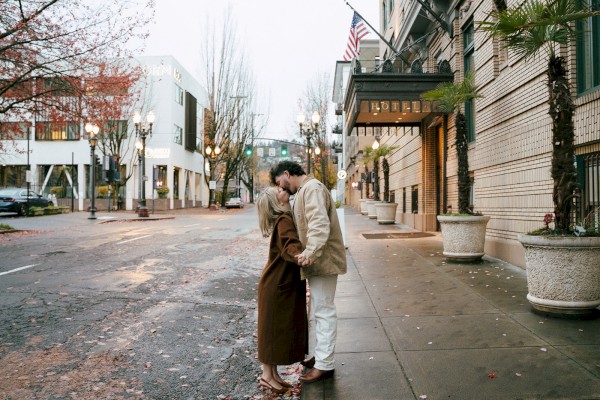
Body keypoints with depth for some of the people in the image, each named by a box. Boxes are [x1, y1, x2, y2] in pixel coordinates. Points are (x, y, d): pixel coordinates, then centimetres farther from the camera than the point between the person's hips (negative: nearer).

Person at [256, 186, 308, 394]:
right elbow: (290, 246, -37)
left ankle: (273, 373, 28)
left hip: (286, 283, 9)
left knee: (284, 328, 16)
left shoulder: (287, 218, 9)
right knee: (273, 328, 3)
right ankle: (267, 375, 17)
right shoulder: (284, 221, -20)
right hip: (276, 285, -9)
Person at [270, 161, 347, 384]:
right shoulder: (304, 190, 19)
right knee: (320, 310, 18)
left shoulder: (312, 188, -14)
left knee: (324, 311, -4)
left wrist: (311, 252, -38)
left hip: (323, 259, -11)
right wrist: (308, 253, 8)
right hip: (317, 259, 11)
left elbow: (320, 224, -29)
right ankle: (321, 355, 30)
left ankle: (325, 365, 5)